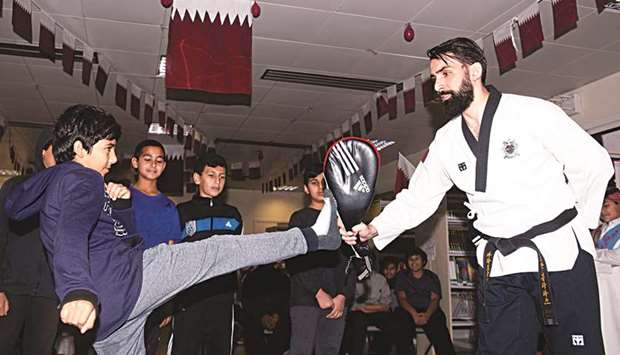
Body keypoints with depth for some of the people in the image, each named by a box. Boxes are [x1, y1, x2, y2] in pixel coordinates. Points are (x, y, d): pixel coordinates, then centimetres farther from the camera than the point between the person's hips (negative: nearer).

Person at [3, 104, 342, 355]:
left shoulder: (57, 182, 26)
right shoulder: (82, 180, -6)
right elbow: (71, 235, -30)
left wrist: (121, 205, 10)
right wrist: (77, 291, -46)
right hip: (127, 279, -10)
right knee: (219, 250, -7)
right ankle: (314, 237, -4)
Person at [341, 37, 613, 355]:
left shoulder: (534, 113, -8)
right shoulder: (446, 141, 5)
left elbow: (594, 165, -1)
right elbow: (416, 198, 7)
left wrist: (578, 223, 2)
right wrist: (373, 229, -6)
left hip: (562, 255, -3)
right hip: (499, 267, 4)